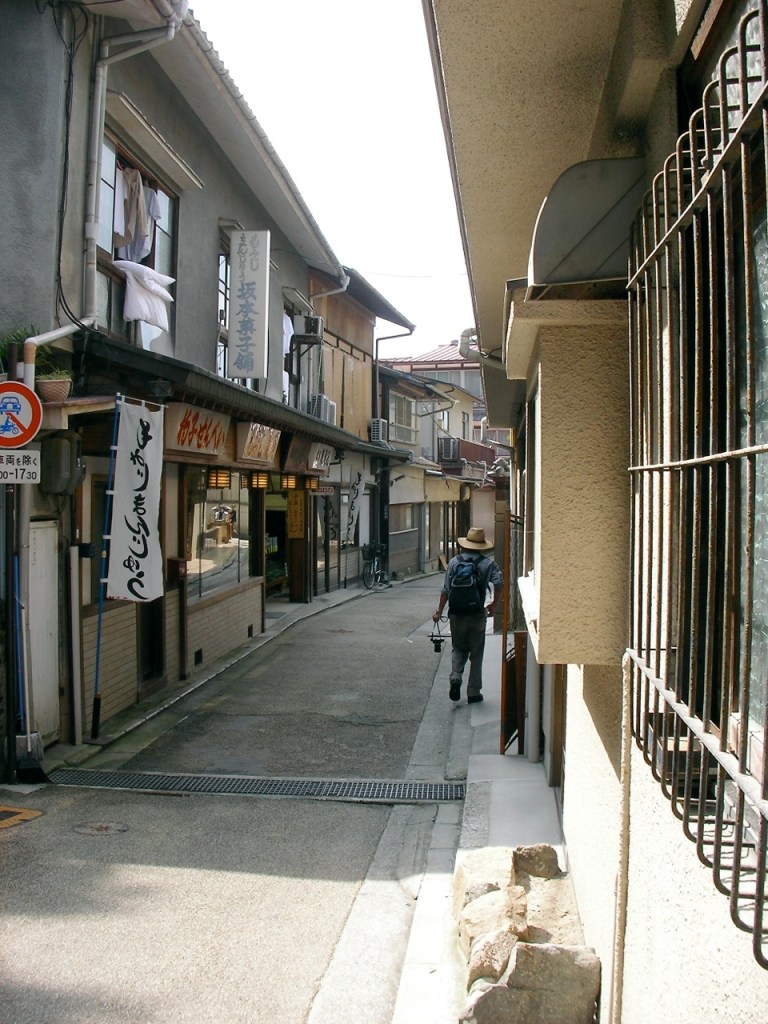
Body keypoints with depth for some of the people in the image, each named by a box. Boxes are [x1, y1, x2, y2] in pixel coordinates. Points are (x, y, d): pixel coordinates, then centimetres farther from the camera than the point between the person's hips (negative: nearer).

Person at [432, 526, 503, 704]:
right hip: (477, 614, -1)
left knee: (458, 648, 18)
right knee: (476, 653, 11)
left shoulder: (454, 562, 0)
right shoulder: (488, 563, -3)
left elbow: (446, 590, -2)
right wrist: (494, 605, -2)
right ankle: (473, 692, 13)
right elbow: (498, 583, -17)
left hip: (457, 614, 1)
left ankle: (455, 677, -7)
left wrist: (439, 610, 7)